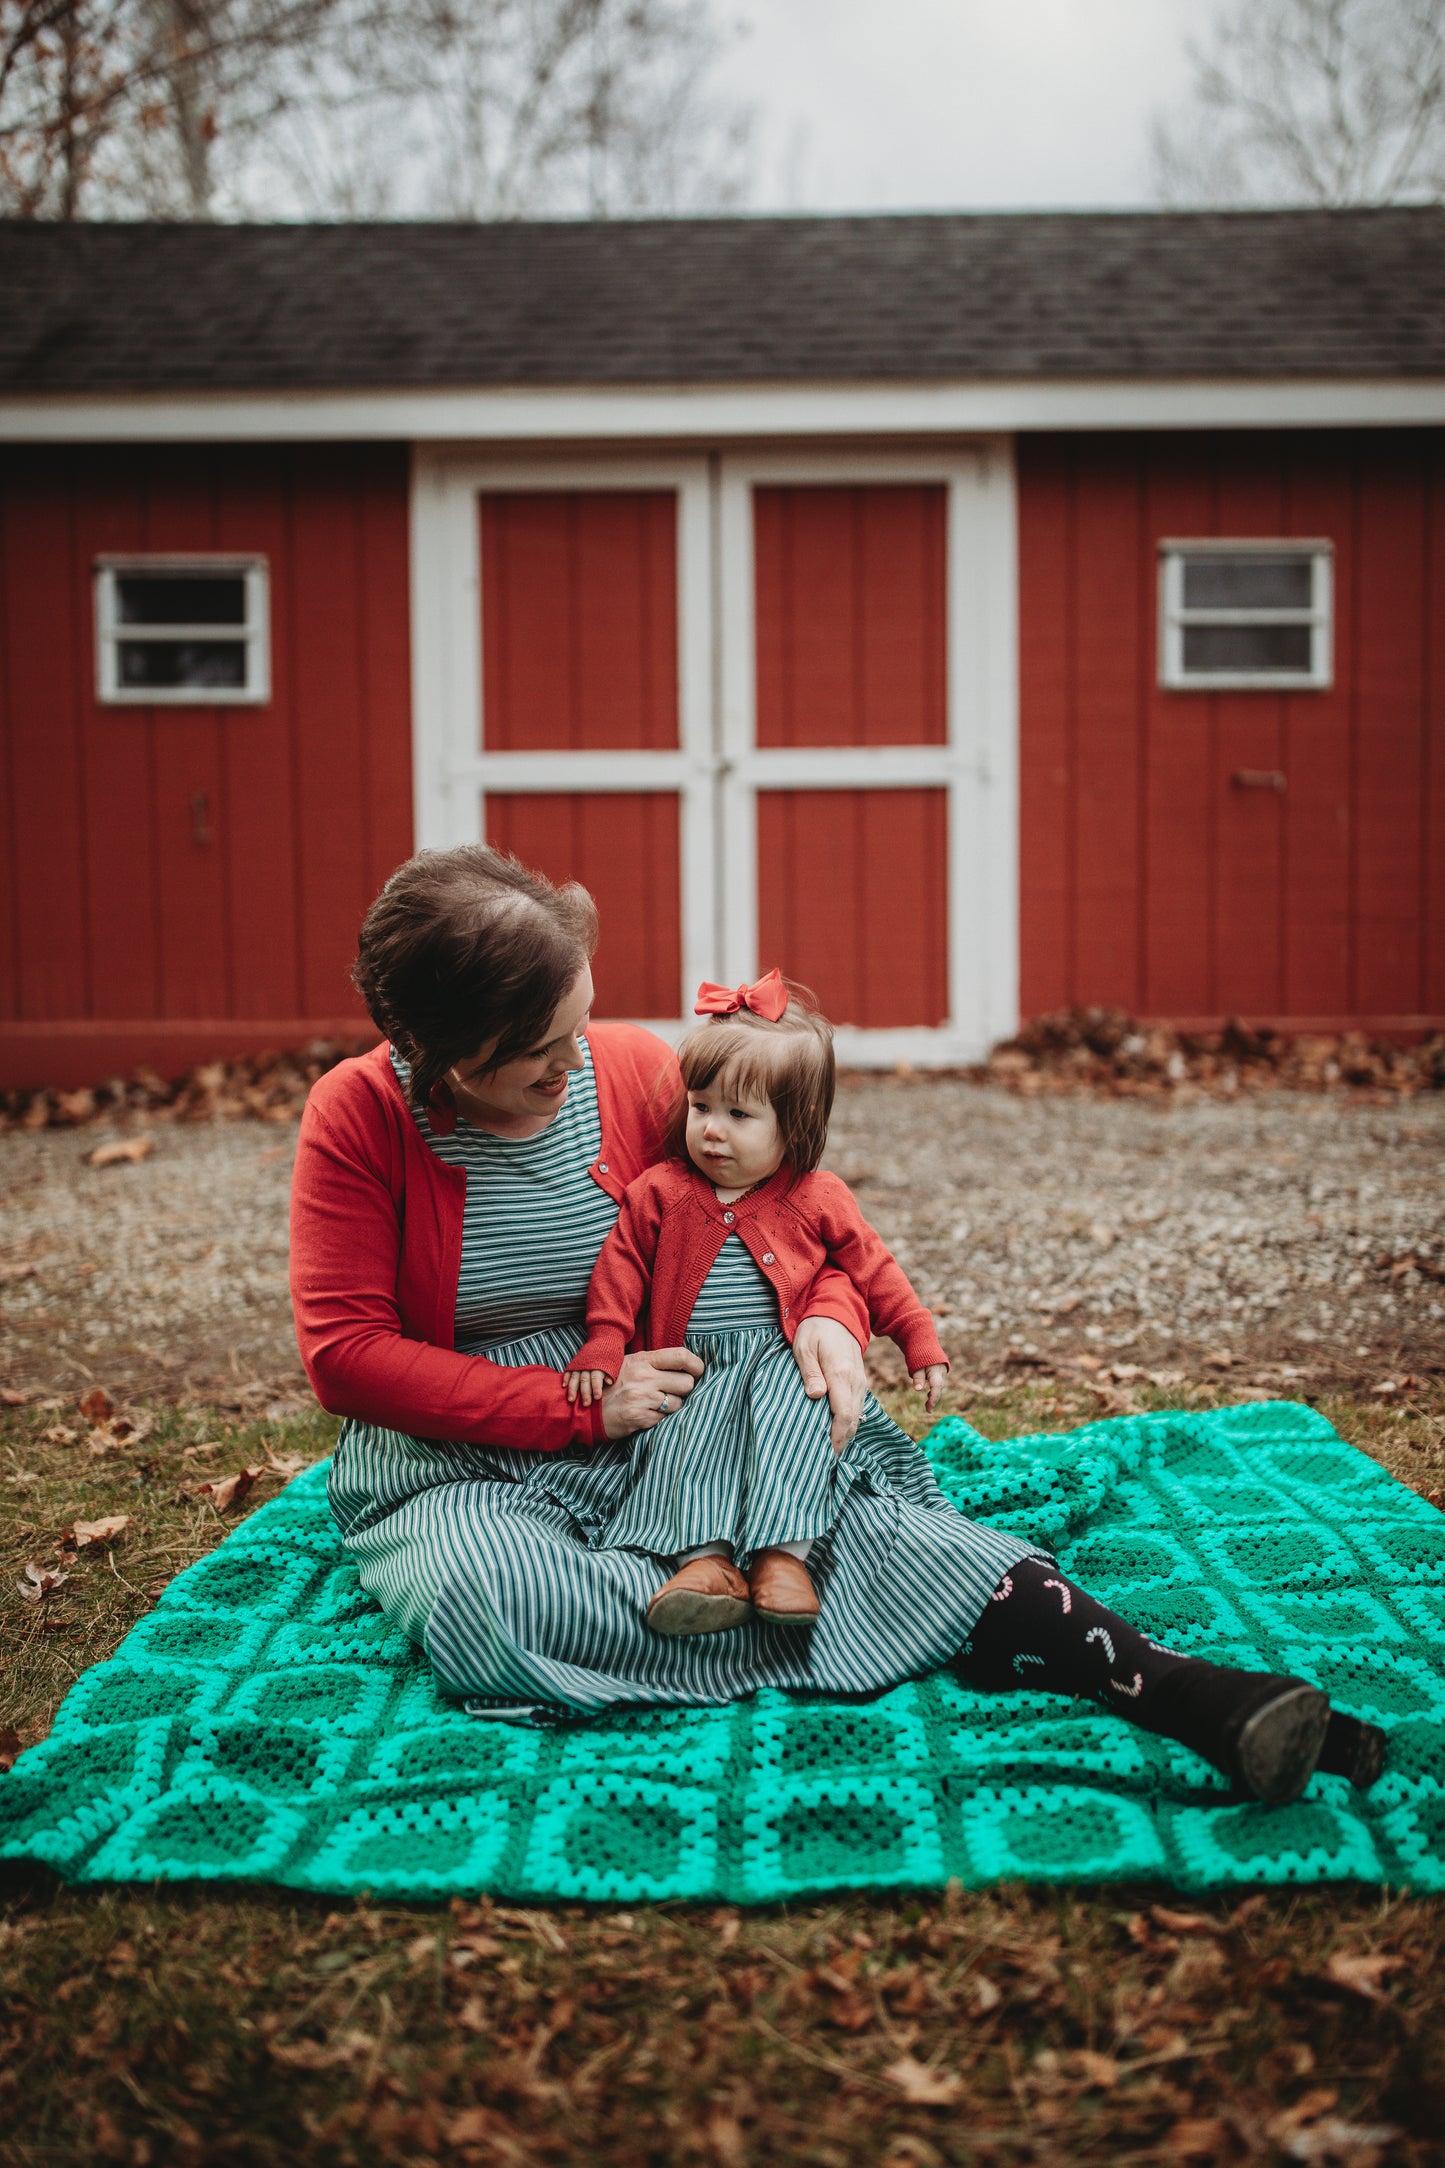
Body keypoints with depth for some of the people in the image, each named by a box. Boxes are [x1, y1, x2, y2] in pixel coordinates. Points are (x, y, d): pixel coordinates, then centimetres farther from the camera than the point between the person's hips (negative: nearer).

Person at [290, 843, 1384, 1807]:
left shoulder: (633, 1069, 0)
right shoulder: (359, 1115, -9)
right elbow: (348, 1353, -13)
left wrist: (830, 1316, -13)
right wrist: (577, 1405, -19)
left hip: (655, 1441, 2)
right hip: (456, 1472, -1)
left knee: (859, 1521, -27)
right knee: (486, 1595, -39)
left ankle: (1196, 1697, -37)